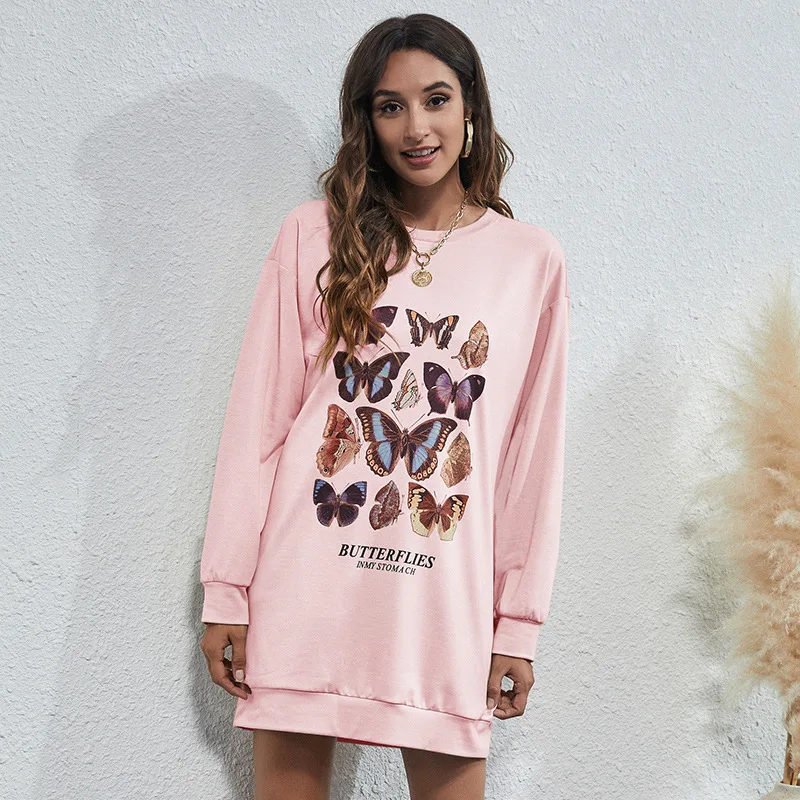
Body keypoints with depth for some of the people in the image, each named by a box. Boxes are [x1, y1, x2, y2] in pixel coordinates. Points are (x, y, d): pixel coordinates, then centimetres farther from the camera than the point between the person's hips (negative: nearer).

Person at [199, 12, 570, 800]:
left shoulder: (533, 261, 5)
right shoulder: (315, 234, 4)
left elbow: (534, 451, 6)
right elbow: (258, 418, 3)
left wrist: (520, 620, 4)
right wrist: (227, 590, 0)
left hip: (443, 595, 0)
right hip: (306, 584, 0)